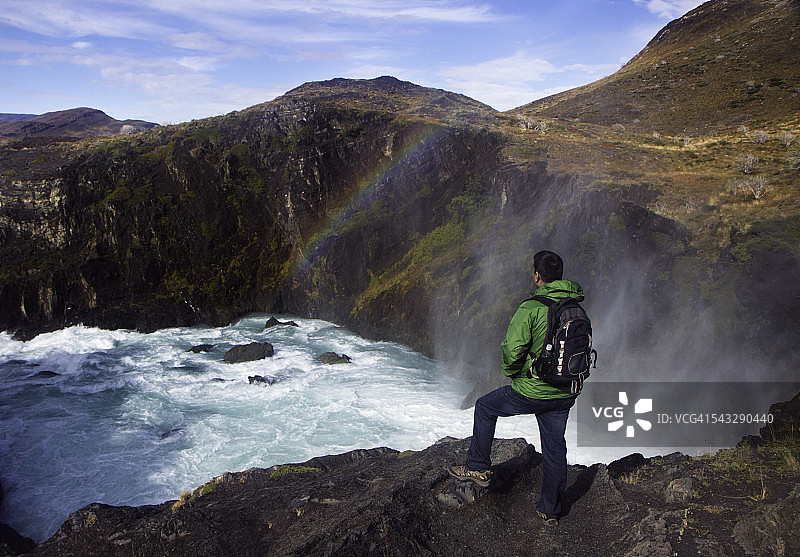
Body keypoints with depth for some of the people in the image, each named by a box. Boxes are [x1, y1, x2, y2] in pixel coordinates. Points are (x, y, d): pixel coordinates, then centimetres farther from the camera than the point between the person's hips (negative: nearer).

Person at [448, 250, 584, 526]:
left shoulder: (531, 308, -18)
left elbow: (513, 349, -23)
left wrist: (510, 372, -2)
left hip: (531, 392, -6)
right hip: (565, 395, 6)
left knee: (485, 407, 18)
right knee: (555, 449, 18)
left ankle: (478, 468, 24)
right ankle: (550, 510, 31)